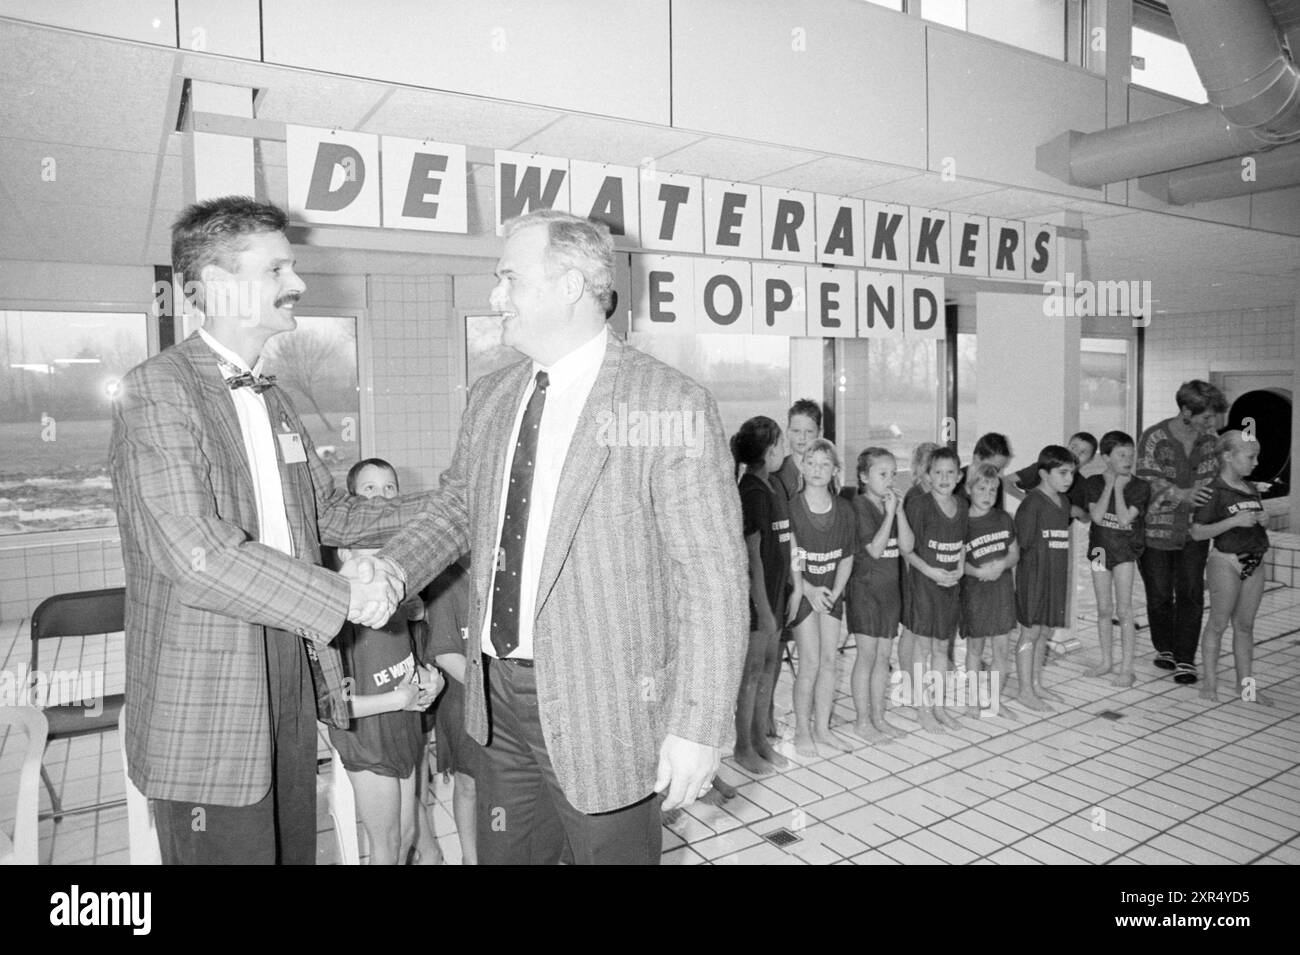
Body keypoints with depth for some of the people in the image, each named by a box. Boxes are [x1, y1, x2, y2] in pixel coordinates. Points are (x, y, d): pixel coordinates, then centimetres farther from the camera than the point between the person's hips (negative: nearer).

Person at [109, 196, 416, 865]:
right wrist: (340, 597, -22)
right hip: (208, 706, -7)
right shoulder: (155, 391, -13)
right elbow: (191, 547, -24)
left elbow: (329, 513, 16)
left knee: (294, 849, 17)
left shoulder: (271, 399, 14)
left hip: (293, 677, 8)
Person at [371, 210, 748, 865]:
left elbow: (712, 580, -16)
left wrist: (698, 727, -17)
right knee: (502, 853, 22)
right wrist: (394, 567, 0)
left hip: (602, 709, -6)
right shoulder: (490, 397, 5)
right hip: (497, 695, 6)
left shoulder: (671, 407, -16)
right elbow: (456, 505, 18)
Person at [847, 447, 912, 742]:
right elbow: (874, 549, -18)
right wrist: (889, 513, -17)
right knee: (867, 655, -2)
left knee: (883, 656, 11)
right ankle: (862, 721, 8)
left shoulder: (892, 505, 9)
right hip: (865, 587, -7)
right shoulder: (859, 505, -11)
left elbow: (908, 544, -1)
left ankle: (878, 717, 21)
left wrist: (899, 510, -8)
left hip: (891, 587, 7)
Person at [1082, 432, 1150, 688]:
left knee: (1124, 611, -2)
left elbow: (1124, 519, -18)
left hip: (1125, 549, -2)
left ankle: (1126, 668, 6)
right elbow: (1096, 516, -15)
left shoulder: (1139, 487, -8)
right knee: (1104, 609, 11)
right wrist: (1109, 485, -14)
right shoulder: (1093, 482, -2)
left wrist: (1119, 488, -16)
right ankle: (1107, 661, 24)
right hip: (1100, 547, 3)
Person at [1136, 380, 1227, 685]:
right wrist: (1182, 494, -30)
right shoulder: (1154, 438, -12)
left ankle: (1185, 659, 9)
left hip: (1194, 531, 3)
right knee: (1159, 595, 9)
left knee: (1191, 594, 0)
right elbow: (1148, 482, -17)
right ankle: (1164, 648, 31)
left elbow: (1210, 480, 3)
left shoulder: (1211, 440, 2)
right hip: (1157, 529, -3)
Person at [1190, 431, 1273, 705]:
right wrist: (1234, 521, -22)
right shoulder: (1213, 492, -12)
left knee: (1245, 625, 12)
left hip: (1254, 562, 7)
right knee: (1218, 623, 2)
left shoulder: (1251, 489, 10)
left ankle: (1246, 685, 20)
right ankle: (1209, 684, 11)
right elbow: (1197, 532, -15)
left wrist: (1262, 520, 1)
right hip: (1225, 561, -7)